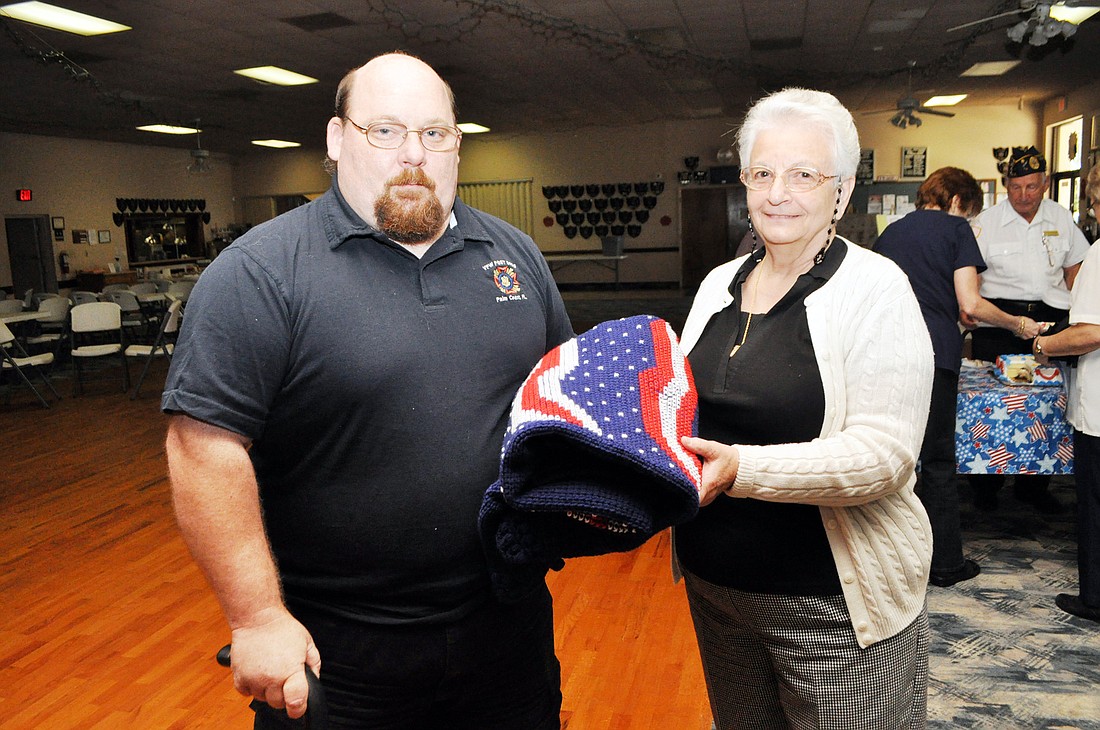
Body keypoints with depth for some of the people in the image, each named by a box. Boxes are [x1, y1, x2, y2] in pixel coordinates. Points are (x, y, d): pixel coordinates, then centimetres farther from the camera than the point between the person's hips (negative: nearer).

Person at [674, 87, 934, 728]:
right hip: (713, 584, 6)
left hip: (833, 602, -5)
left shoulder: (875, 288, -13)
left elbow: (884, 452, -21)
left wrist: (742, 469, -32)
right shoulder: (720, 284, 6)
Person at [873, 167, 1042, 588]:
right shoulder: (955, 229, 3)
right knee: (937, 460, 5)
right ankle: (944, 564, 16)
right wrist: (1018, 325, 10)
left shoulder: (891, 232, 19)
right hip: (933, 353, -4)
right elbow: (970, 305, -7)